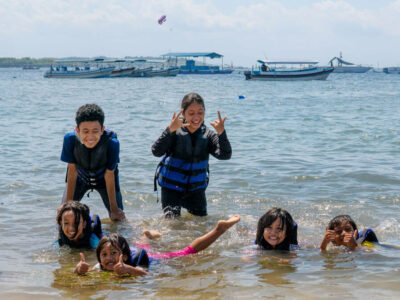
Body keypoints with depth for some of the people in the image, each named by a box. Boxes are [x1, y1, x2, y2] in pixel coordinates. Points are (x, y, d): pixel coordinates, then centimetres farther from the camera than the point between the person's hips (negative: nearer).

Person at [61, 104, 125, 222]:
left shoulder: (112, 143, -38)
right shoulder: (70, 139, -35)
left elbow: (109, 175, -24)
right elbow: (72, 171, -22)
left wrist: (114, 209, -15)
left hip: (103, 178, -1)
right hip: (80, 176, 1)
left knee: (118, 218, 2)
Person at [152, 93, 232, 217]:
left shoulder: (208, 135, -7)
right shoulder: (175, 132, -15)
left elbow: (225, 155, -19)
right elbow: (156, 151, -27)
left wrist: (221, 133, -36)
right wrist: (170, 130, -41)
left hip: (196, 189, 3)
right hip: (171, 188, -3)